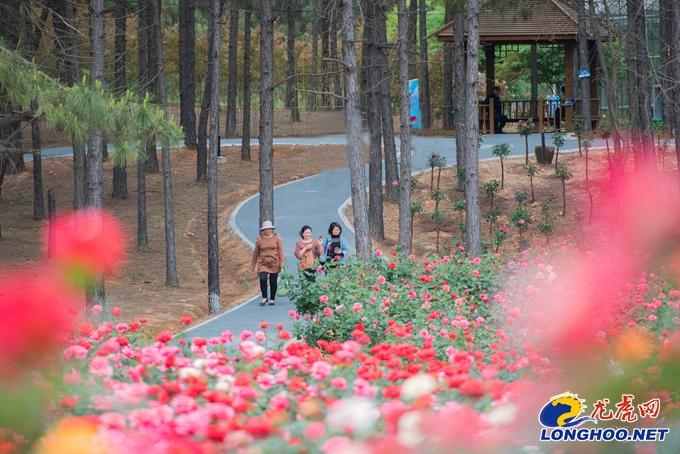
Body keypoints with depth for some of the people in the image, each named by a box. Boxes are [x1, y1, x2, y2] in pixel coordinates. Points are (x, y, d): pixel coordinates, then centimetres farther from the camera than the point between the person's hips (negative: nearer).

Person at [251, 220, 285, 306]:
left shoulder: (276, 238, 3)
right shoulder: (259, 240, 3)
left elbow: (280, 251, 4)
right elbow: (256, 253, 10)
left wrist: (281, 263, -3)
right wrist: (254, 265, 12)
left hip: (274, 264, 0)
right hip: (263, 264, 0)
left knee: (273, 281, 5)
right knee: (263, 279, -19)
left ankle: (272, 299, 21)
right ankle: (264, 298, -5)